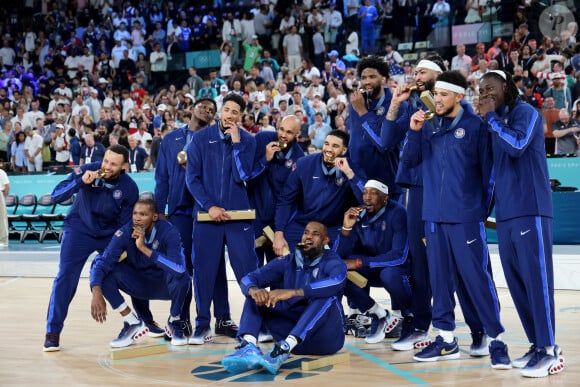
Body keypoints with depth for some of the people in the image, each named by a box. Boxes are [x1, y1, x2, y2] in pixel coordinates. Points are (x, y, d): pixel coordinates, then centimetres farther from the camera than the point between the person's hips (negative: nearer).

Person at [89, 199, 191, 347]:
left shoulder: (168, 232, -26)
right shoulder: (125, 233, -19)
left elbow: (179, 268, -40)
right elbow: (102, 262, -26)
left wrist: (143, 247, -41)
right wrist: (96, 294, -44)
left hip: (164, 285, -2)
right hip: (138, 284, 3)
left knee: (181, 276, -36)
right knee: (104, 270, -22)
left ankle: (174, 323, -6)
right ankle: (133, 324, -7)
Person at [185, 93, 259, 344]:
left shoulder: (247, 140, 2)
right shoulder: (201, 138, 1)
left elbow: (242, 176, -9)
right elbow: (192, 177, -1)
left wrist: (236, 143, -13)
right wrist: (209, 206, -10)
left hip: (238, 213, 0)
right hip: (206, 212, 0)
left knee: (248, 269, -3)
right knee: (204, 269, 2)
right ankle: (202, 325, 11)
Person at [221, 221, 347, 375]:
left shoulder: (333, 262, -4)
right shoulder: (287, 262, 7)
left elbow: (337, 281, -30)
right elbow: (248, 279, -3)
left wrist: (292, 292, -40)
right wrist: (254, 290, -29)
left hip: (325, 337, -4)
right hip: (291, 331, 4)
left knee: (326, 297, -30)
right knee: (255, 296, -7)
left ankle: (283, 350, -46)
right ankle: (249, 348, -36)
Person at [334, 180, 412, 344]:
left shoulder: (397, 213, -20)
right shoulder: (357, 215, -9)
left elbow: (400, 256, -28)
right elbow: (339, 256, -10)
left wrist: (359, 262, -31)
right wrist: (346, 227, -28)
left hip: (397, 270, -4)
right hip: (370, 272, 5)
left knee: (389, 274, -38)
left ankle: (410, 316, -6)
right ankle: (380, 316, -5)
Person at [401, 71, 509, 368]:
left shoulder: (475, 125, -4)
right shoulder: (428, 126, 8)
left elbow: (488, 169, -2)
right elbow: (410, 161, 7)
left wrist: (483, 209, -4)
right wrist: (414, 131, -8)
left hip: (465, 216, -5)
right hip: (434, 215, 5)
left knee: (476, 277, -6)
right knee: (439, 277, 9)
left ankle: (496, 340, 2)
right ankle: (446, 338, 18)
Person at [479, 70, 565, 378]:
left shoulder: (524, 112, -4)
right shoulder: (496, 122, 19)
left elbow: (517, 145, -22)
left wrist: (491, 117, -11)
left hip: (530, 208, -8)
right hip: (506, 212, 8)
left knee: (536, 277, -10)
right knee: (516, 279, 7)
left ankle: (549, 349, -9)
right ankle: (537, 344, 13)